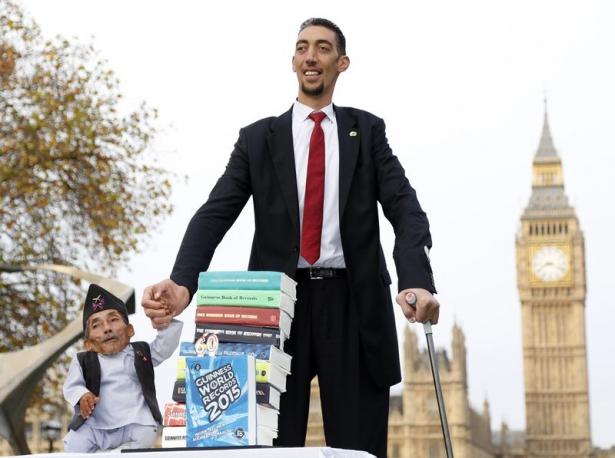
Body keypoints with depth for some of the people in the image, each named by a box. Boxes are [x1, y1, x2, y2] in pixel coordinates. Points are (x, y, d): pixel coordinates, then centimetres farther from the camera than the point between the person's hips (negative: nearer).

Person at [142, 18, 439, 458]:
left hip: (353, 304, 0)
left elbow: (405, 208, -1)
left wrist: (417, 282, -21)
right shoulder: (258, 138, 10)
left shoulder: (367, 130, 10)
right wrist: (182, 283, -20)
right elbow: (215, 214, -1)